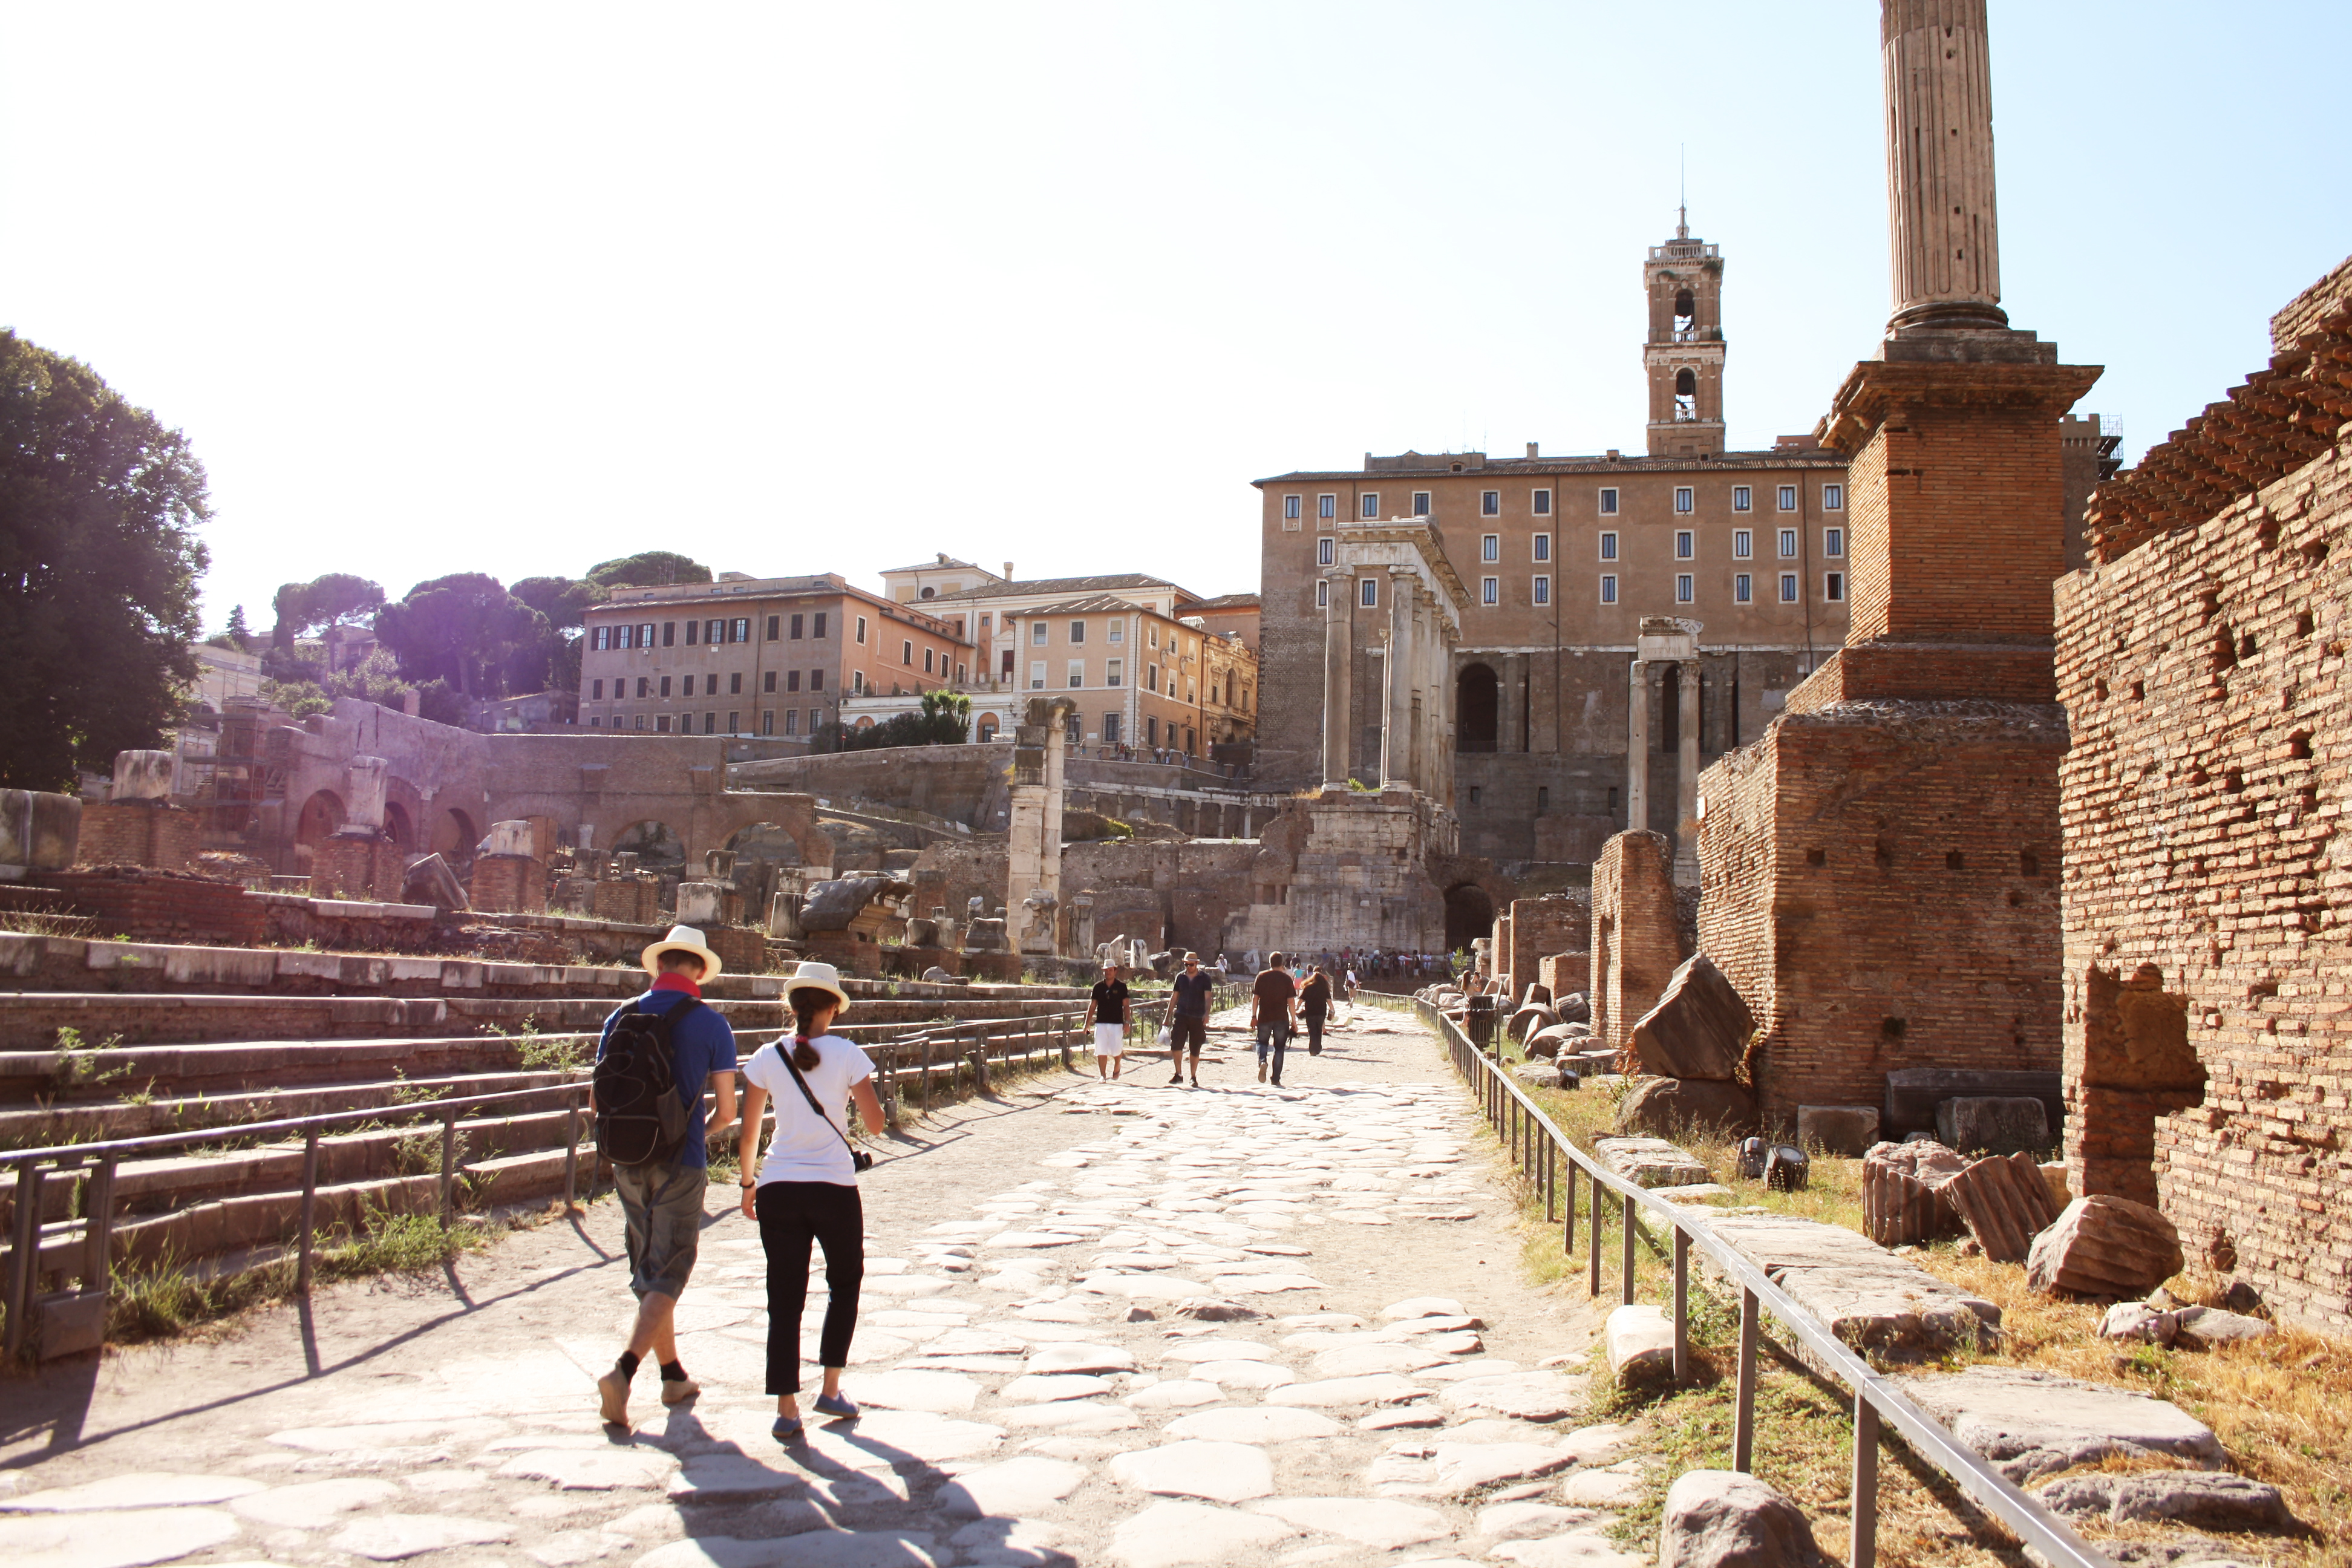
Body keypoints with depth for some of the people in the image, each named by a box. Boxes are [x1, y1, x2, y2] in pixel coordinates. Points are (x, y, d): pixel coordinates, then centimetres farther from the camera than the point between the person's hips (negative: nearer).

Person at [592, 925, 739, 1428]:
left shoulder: (622, 1017, 3)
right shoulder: (711, 1025, -7)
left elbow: (597, 1099, 6)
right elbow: (728, 1110, -6)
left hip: (629, 1163, 4)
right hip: (681, 1165, -4)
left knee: (647, 1273, 17)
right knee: (667, 1278, 1)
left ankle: (674, 1376, 28)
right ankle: (623, 1372, -17)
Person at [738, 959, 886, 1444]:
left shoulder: (767, 1057, 0)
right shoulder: (847, 1054, -5)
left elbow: (748, 1134, 2)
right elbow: (875, 1123, -4)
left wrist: (747, 1183, 16)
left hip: (777, 1189, 1)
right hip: (834, 1187, -1)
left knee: (785, 1299, 6)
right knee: (845, 1283, 20)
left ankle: (787, 1409, 2)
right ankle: (831, 1389, 20)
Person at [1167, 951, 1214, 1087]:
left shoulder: (1204, 978, -1)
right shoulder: (1180, 977, 9)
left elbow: (1208, 997, -10)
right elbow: (1174, 997, 15)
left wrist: (1206, 1014, -25)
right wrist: (1169, 1015, 12)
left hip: (1198, 1018, -2)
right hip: (1181, 1015, 2)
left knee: (1195, 1049, 4)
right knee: (1176, 1044, -14)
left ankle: (1193, 1077, 17)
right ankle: (1178, 1075, -6)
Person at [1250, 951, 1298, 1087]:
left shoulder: (1262, 976, 1)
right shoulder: (1287, 979, -2)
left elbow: (1255, 998, 1)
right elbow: (1291, 1001, -4)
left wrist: (1254, 1016, 7)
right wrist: (1294, 1020, 2)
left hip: (1264, 1018, 0)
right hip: (1282, 1019, 0)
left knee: (1262, 1042, 17)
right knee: (1279, 1048, 9)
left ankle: (1262, 1062, -15)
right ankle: (1276, 1080, 8)